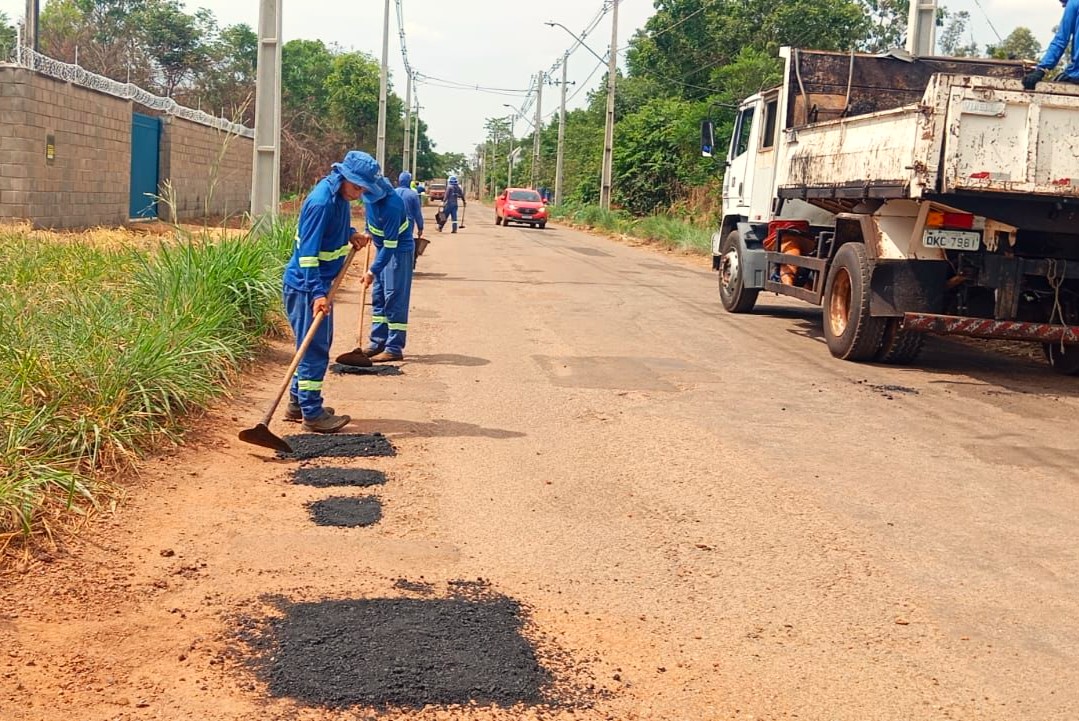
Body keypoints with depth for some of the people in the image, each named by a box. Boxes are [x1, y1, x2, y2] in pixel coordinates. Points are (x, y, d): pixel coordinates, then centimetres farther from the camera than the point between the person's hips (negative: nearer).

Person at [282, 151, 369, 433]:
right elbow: (307, 252, -26)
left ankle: (298, 404, 25)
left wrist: (351, 234, 7)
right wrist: (317, 293, -29)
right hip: (305, 286, -10)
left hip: (319, 283, 10)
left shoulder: (340, 196, 5)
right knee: (314, 348, -6)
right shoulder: (321, 202, -24)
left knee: (318, 344, 16)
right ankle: (311, 414, 0)